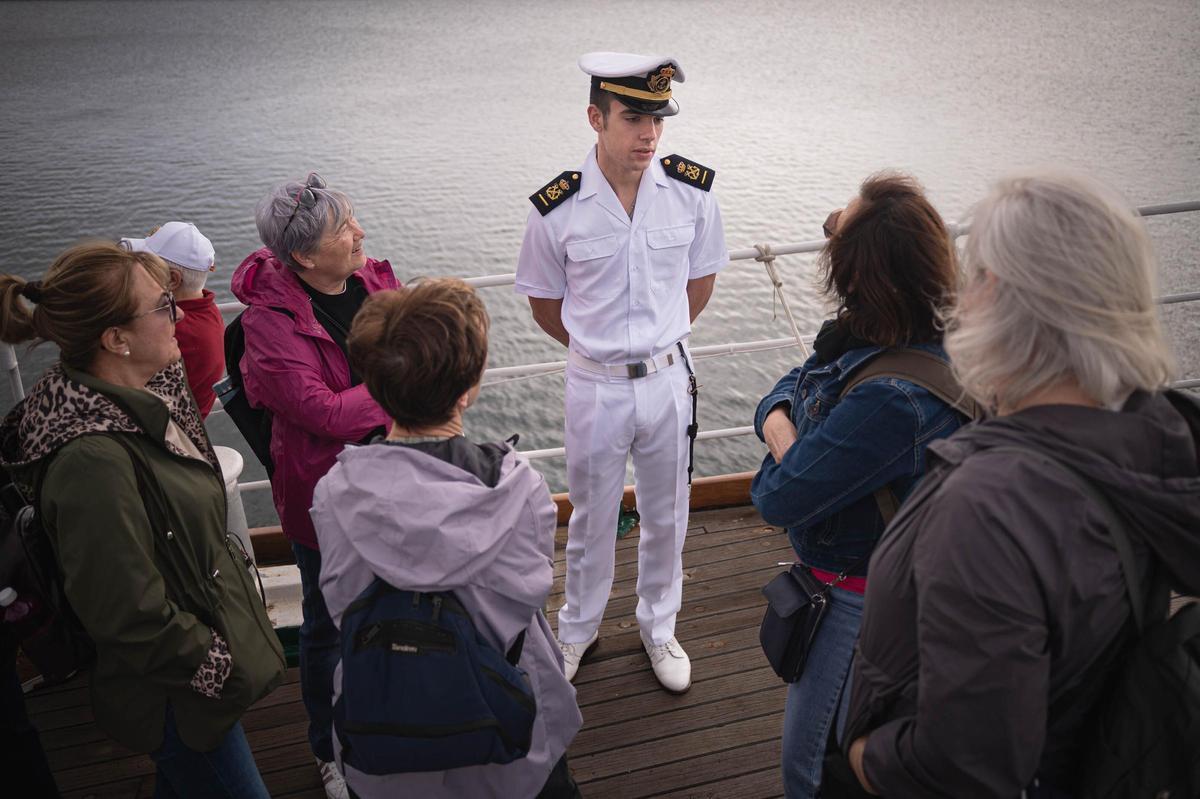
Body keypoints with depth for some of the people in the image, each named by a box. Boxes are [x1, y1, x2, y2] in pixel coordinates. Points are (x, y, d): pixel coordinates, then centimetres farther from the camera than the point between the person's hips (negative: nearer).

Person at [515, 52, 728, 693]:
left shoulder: (692, 191, -8)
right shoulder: (557, 209, -14)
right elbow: (545, 303, 2)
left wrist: (659, 339, 6)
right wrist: (600, 349, 3)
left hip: (667, 379, 2)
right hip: (595, 385, -1)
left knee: (666, 515, 17)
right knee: (591, 518, 16)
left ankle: (658, 627, 42)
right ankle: (577, 630, 41)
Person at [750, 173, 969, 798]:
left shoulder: (892, 400, -37)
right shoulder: (859, 338, -8)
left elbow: (780, 499, -31)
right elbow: (786, 390, 6)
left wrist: (780, 459, -10)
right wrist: (781, 429, -16)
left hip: (863, 597, -9)